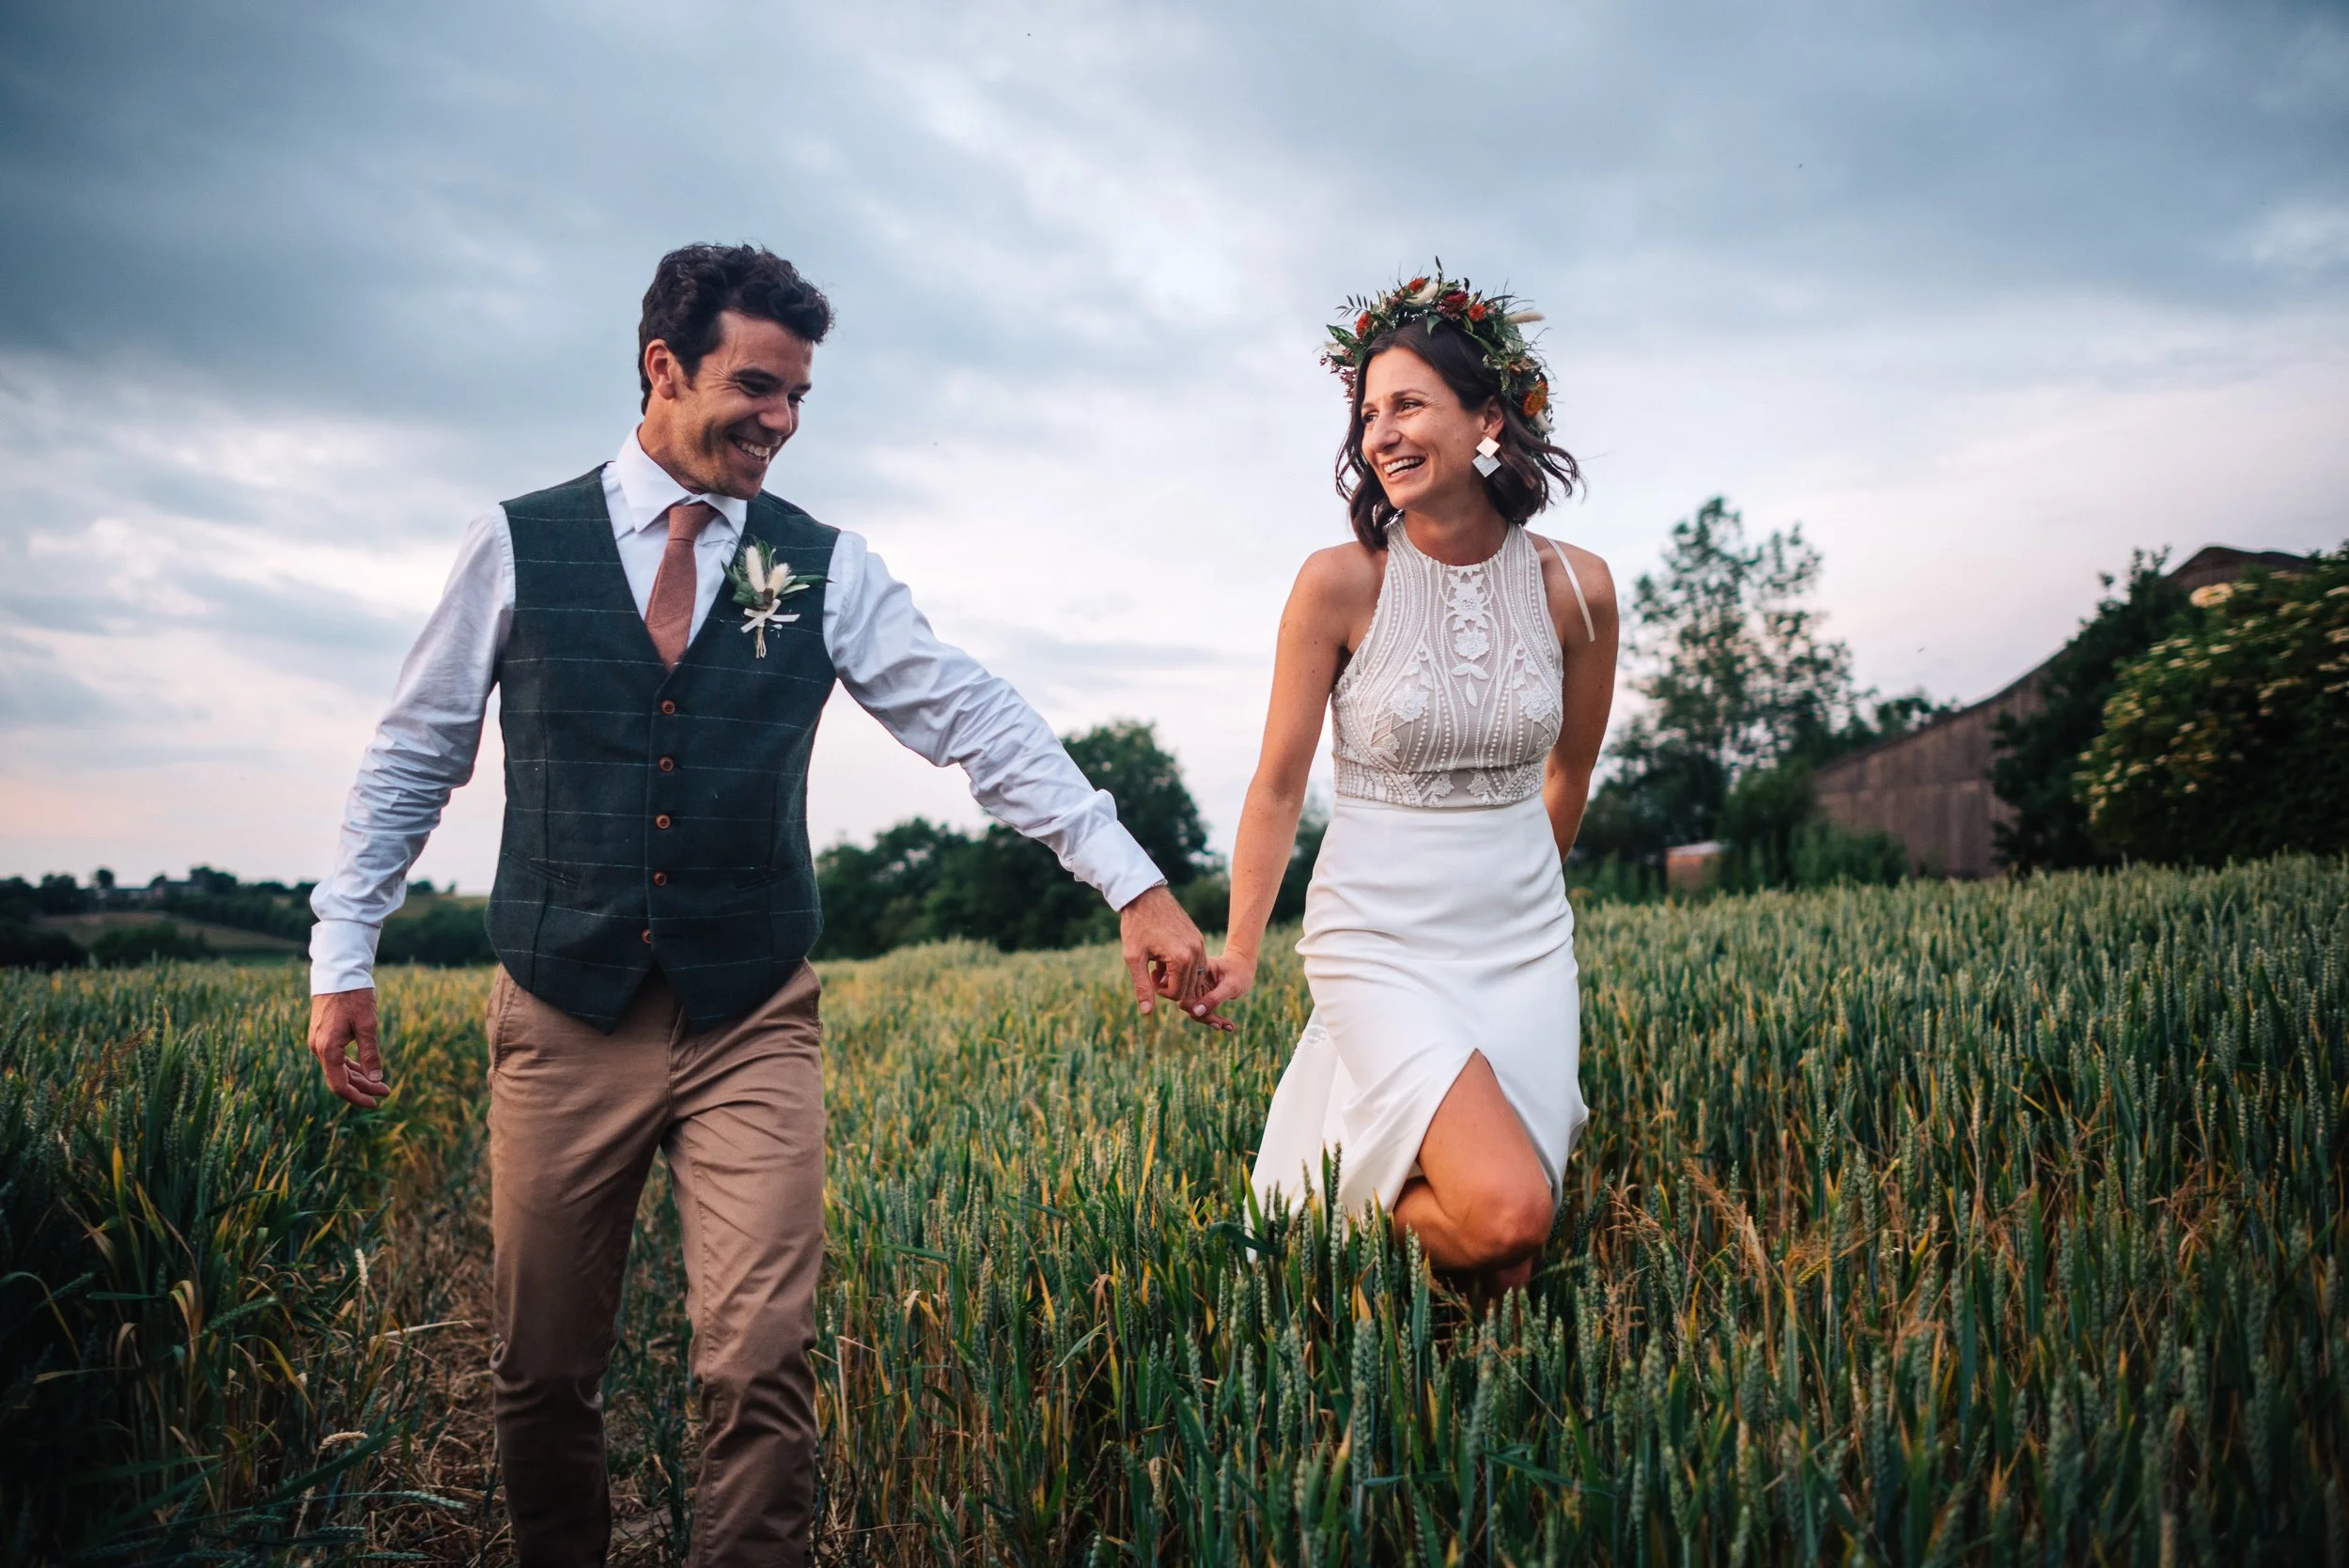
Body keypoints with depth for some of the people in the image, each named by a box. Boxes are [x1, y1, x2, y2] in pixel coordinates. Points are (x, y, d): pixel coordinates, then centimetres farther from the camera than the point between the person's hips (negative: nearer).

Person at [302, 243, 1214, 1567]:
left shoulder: (824, 567, 2)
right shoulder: (518, 545, 2)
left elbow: (979, 724, -5)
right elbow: (414, 760, 9)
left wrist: (1136, 883, -14)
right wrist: (345, 955, 4)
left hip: (753, 1024, 0)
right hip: (564, 1021, 1)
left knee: (761, 1370, -7)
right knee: (543, 1372, 12)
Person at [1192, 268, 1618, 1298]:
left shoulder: (1575, 587, -3)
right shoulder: (1341, 581, -11)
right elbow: (1279, 781, -4)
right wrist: (1240, 952, -2)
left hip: (1525, 945, 4)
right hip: (1378, 941, -3)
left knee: (1507, 1275, 3)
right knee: (1503, 1213, -20)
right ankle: (1351, 1212, 13)